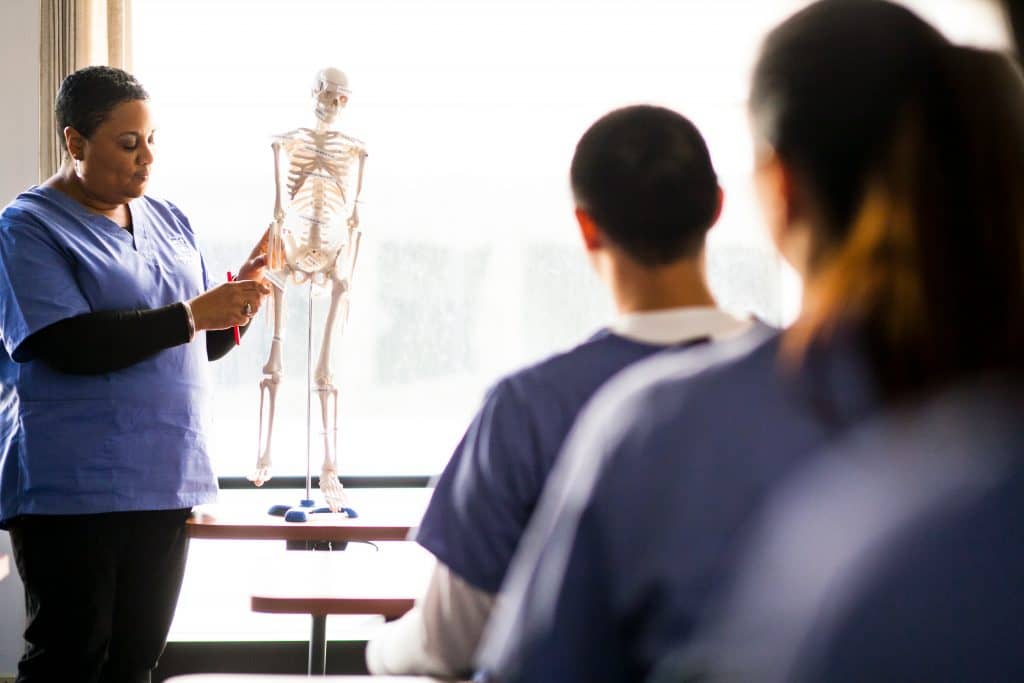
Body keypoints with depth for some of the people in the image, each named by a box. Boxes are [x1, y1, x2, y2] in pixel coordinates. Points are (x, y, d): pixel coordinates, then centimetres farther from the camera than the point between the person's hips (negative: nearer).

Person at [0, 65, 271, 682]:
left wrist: (237, 301, -3)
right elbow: (69, 346, -18)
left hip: (167, 482, 6)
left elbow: (204, 345, 18)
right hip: (74, 488, -6)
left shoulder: (169, 222, 15)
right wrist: (191, 314, -20)